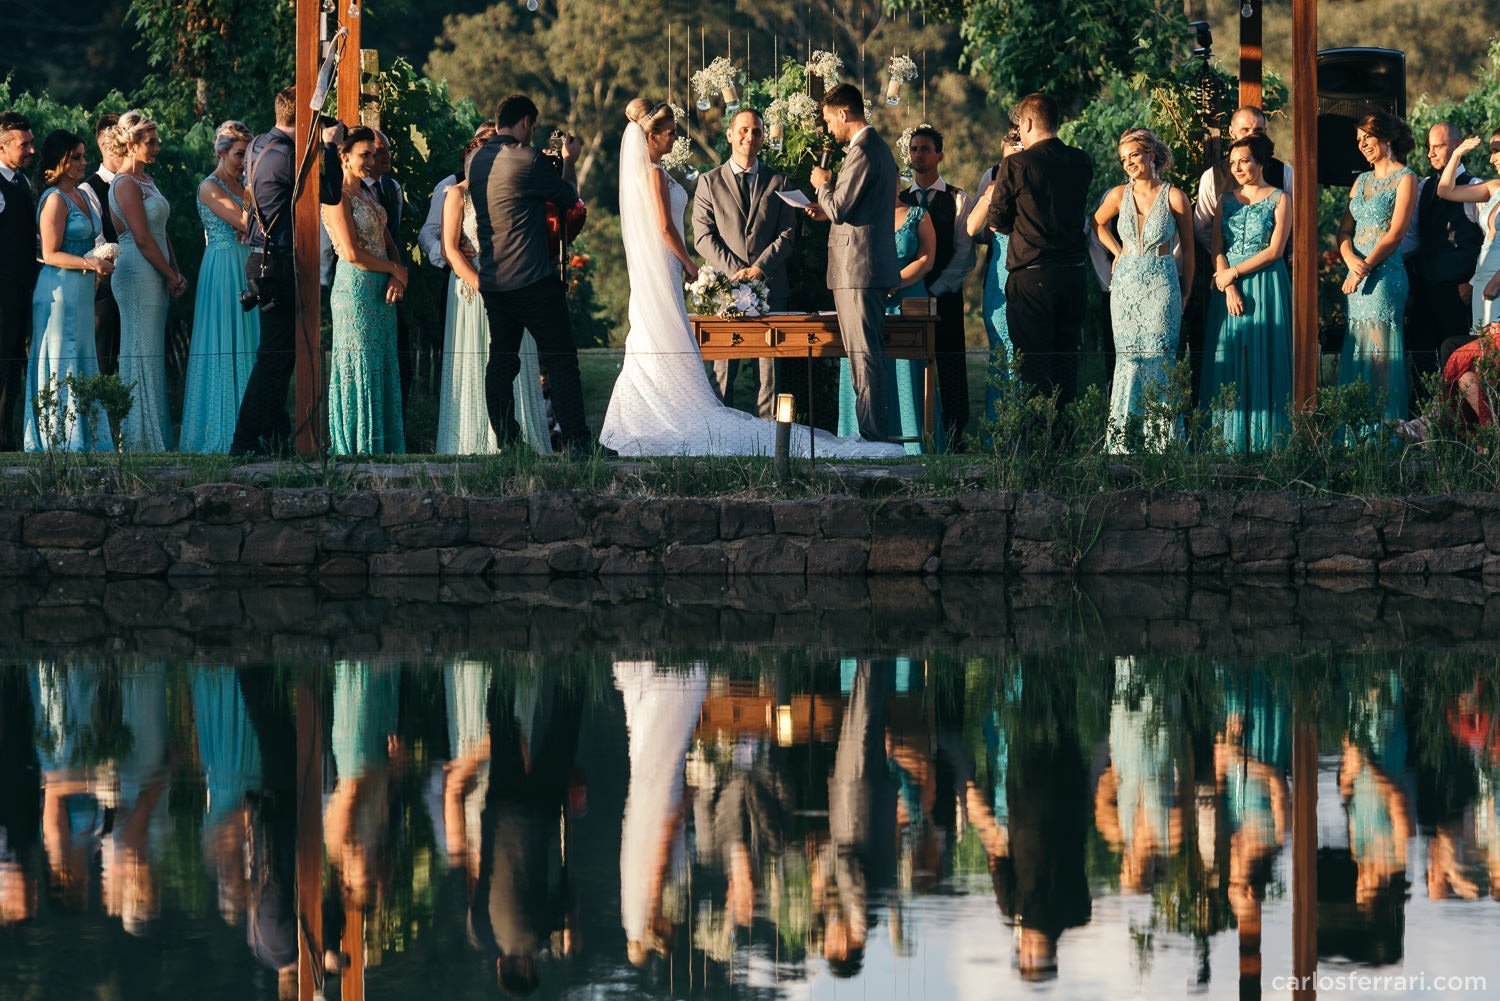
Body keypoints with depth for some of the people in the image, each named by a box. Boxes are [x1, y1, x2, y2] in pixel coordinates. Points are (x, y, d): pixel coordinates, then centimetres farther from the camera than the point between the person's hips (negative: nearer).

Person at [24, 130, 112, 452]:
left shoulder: (81, 196, 14)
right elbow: (50, 254, -14)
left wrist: (101, 260, 5)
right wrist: (89, 263, -23)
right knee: (62, 364, -5)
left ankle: (81, 440, 13)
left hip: (81, 291, 9)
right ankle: (58, 439, -2)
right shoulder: (55, 199, -11)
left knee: (81, 363, 10)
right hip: (59, 289, -9)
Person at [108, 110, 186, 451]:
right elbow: (143, 238, -16)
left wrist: (175, 274, 8)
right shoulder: (126, 184, -13)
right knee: (142, 354, -6)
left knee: (150, 356, 10)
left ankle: (151, 436, 14)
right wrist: (171, 277, -9)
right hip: (137, 275, -9)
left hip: (155, 278, 9)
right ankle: (139, 436, -3)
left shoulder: (146, 181, 16)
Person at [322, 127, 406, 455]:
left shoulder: (368, 193, 16)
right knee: (360, 367, -5)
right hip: (356, 288, -8)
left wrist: (397, 279, -3)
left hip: (381, 289, 8)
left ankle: (382, 446, 13)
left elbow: (387, 241, 15)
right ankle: (357, 446, 0)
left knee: (383, 366, 8)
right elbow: (352, 253, -17)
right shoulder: (338, 198, -10)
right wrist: (395, 269, -7)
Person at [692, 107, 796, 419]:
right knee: (723, 368, -3)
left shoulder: (778, 182, 13)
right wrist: (734, 271, -11)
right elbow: (703, 238, 2)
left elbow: (787, 235, 6)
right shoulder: (709, 182, 9)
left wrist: (759, 268, -9)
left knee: (769, 367, -2)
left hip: (769, 285, 1)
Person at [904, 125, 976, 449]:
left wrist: (935, 290, -10)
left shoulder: (957, 199, 4)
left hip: (945, 297, -3)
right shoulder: (900, 200, 14)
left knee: (950, 370, -5)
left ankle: (953, 440, -4)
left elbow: (964, 253, -1)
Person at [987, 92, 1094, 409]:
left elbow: (997, 222, -4)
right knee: (1066, 362, 12)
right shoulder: (1080, 162, 4)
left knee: (1034, 365, -2)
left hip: (1031, 276, -5)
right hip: (1074, 273, 5)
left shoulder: (1017, 165, -10)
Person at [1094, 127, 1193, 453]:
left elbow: (1187, 249, 5)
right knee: (1129, 356, -1)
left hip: (1161, 284, -2)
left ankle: (1159, 439, -3)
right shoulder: (1119, 195, 5)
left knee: (1158, 357, -6)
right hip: (1126, 284, 2)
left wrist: (1185, 294, 6)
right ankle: (1118, 437, 2)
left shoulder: (1174, 197, -2)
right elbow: (1098, 223, 26)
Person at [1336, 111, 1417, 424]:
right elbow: (1345, 231, 11)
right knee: (1355, 349, 5)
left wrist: (1365, 268, -14)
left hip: (1385, 274, -7)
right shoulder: (1361, 181, 18)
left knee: (1379, 350, -10)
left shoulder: (1404, 178, -2)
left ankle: (1388, 424, -9)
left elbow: (1395, 234, -10)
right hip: (1358, 276, 7)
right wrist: (1352, 260, -9)